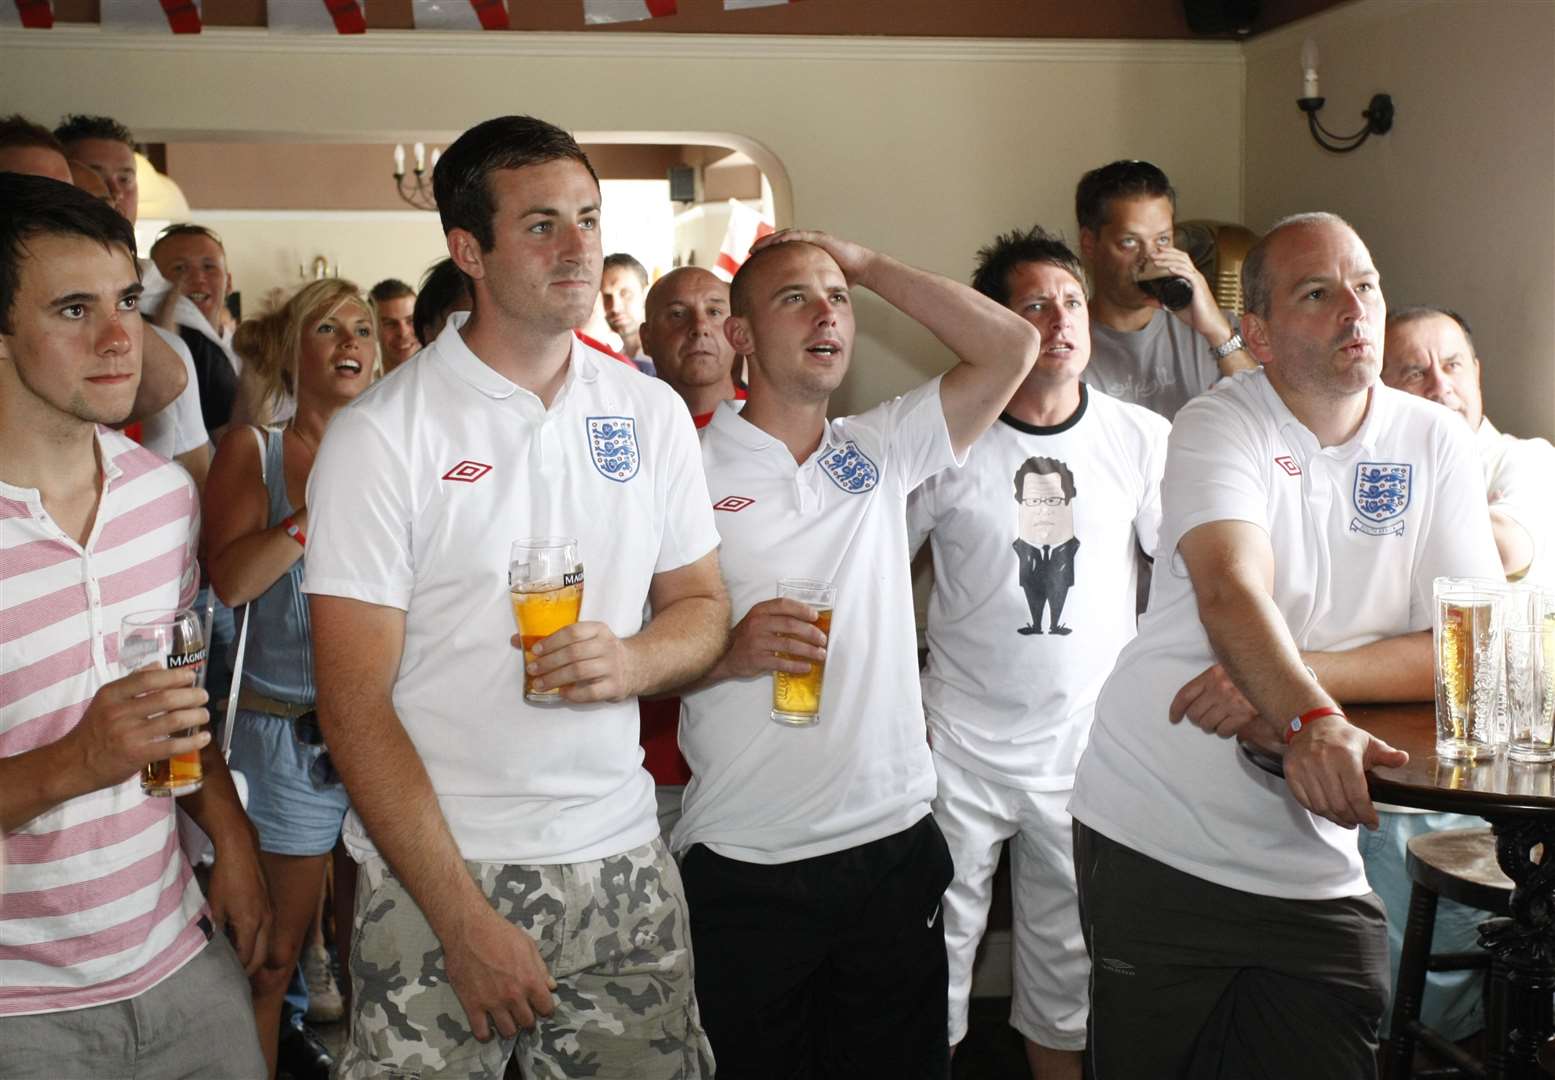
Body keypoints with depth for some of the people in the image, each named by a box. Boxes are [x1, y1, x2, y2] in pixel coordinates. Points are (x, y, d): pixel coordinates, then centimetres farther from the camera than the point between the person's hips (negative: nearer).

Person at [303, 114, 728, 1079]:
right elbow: (355, 704, -11)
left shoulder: (651, 412, 5)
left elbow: (703, 607, 12)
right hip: (435, 869, -3)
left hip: (621, 862, 4)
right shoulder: (380, 436, -9)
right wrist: (466, 922, -15)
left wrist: (631, 661, -12)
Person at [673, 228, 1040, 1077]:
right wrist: (729, 652, -21)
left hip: (894, 841, 4)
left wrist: (865, 264, 3)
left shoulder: (878, 451, 8)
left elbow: (1011, 346, 1)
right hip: (747, 862, -3)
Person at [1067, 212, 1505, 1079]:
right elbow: (1231, 593, -25)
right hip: (1155, 839, -2)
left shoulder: (1434, 441, 3)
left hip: (1316, 868, 3)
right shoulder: (1219, 427, -7)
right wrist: (1310, 717, -43)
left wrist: (1288, 680, -17)